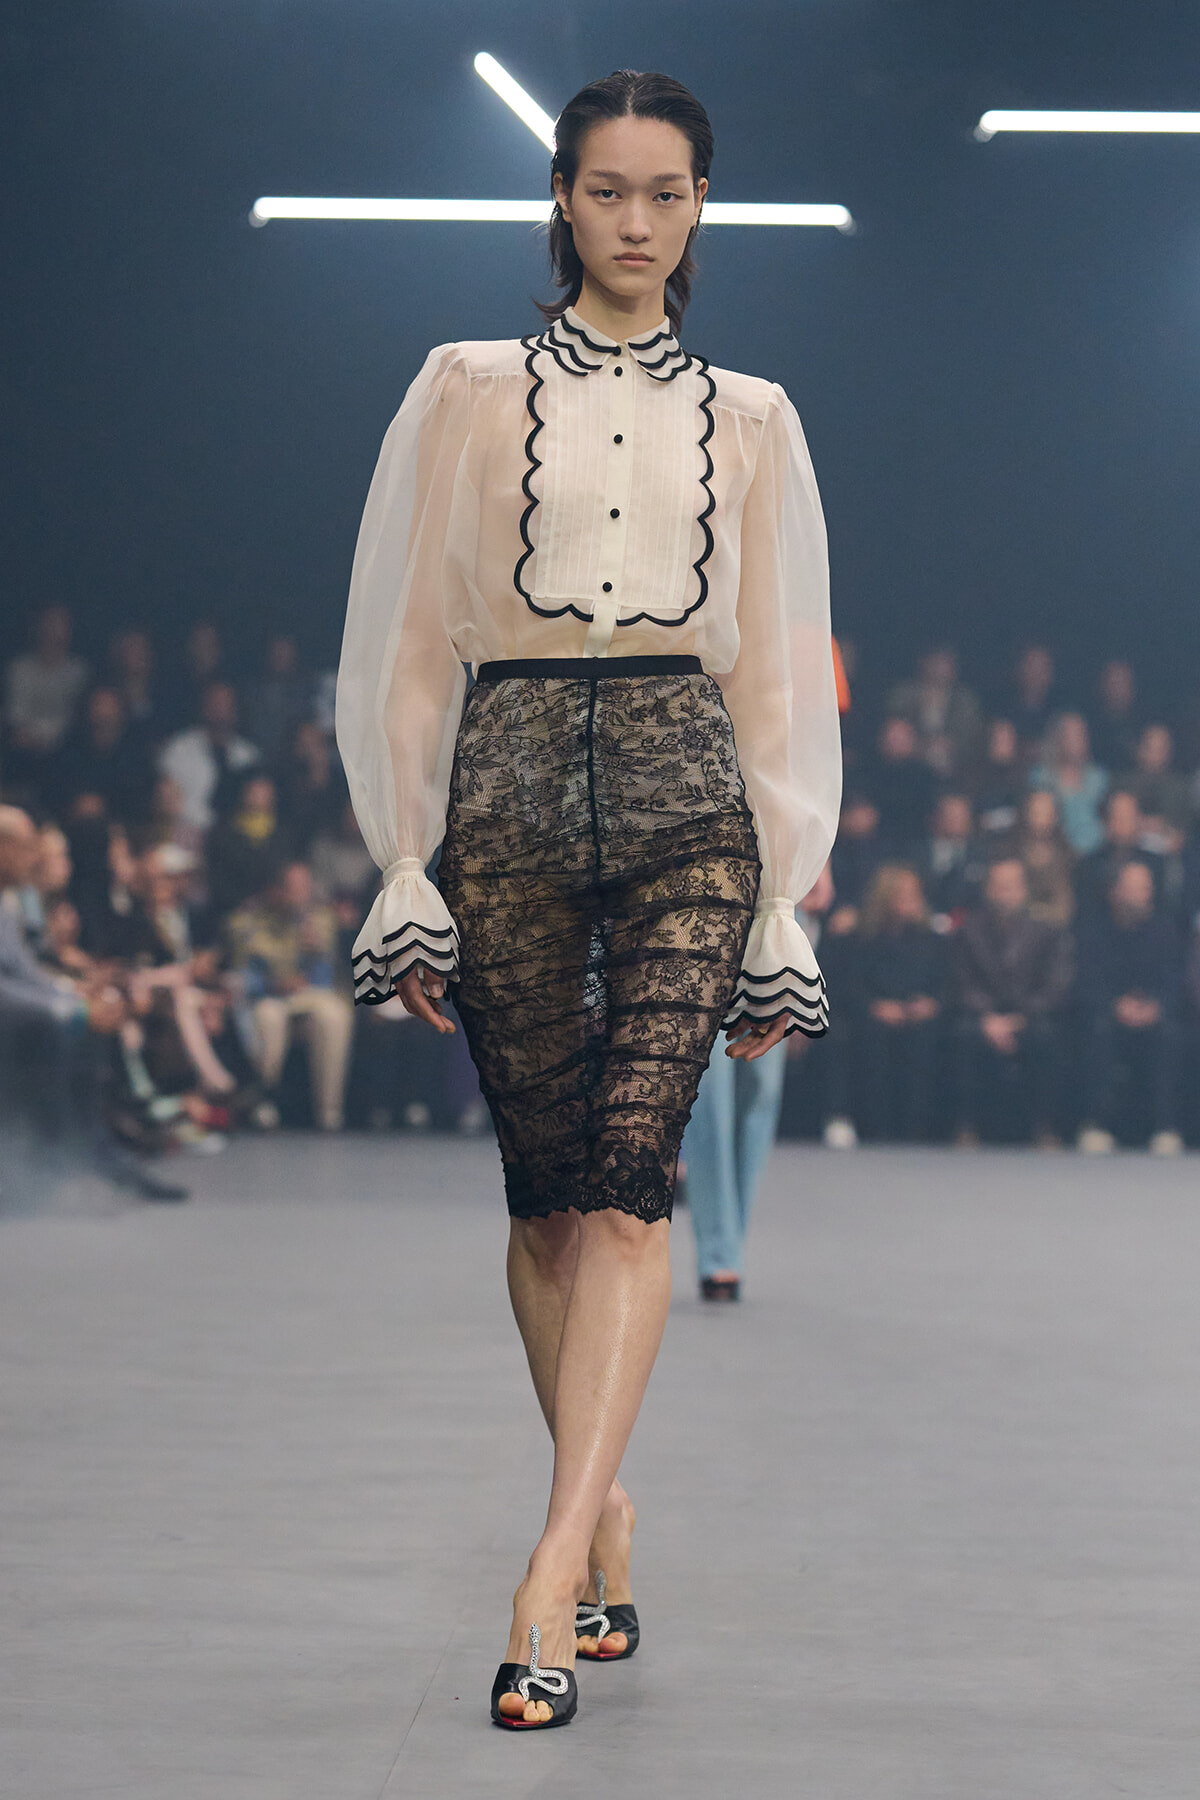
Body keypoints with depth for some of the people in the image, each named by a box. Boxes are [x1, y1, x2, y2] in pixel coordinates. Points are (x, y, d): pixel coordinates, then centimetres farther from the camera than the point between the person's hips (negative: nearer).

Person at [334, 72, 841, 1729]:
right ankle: (606, 1518, 15)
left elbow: (776, 664, 14)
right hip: (513, 772, 0)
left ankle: (556, 1571, -22)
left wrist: (783, 903, 8)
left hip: (686, 781, 0)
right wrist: (404, 872, 1)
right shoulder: (472, 391, 10)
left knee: (630, 1175, -15)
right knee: (548, 1192, 1)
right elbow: (411, 637, 8)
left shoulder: (748, 417, 13)